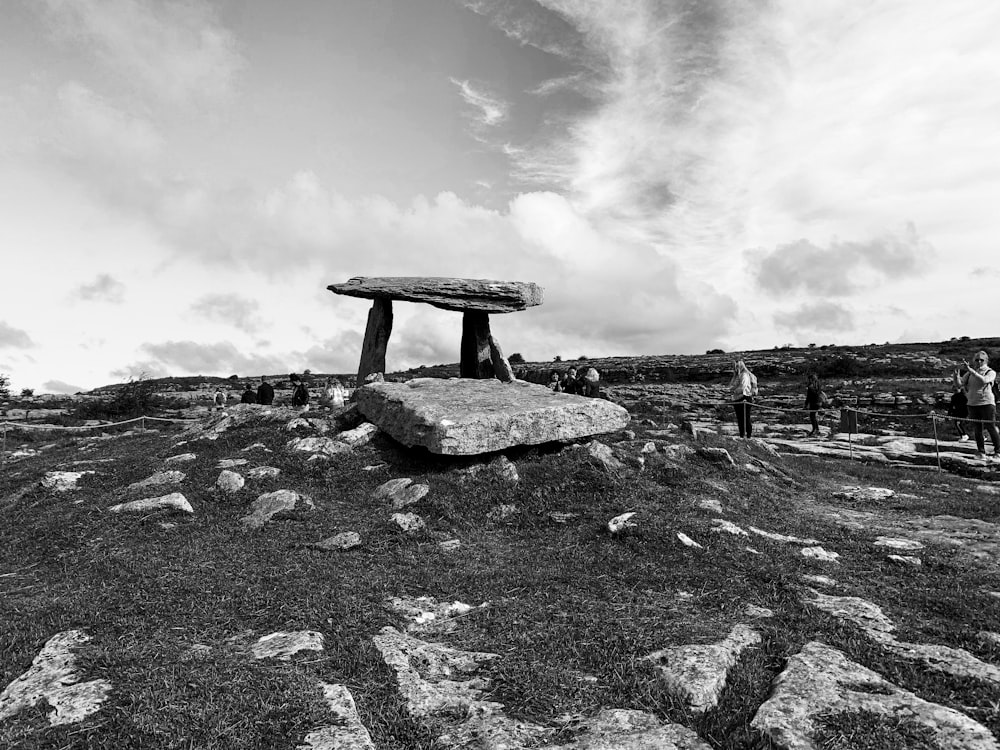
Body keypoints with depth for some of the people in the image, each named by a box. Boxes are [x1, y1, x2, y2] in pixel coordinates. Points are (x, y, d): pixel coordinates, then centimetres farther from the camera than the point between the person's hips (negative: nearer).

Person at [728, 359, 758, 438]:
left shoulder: (744, 375, -12)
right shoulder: (736, 375, 16)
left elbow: (742, 388, -19)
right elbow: (731, 386, 18)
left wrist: (734, 391, -7)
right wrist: (731, 389, -3)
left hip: (744, 399, -9)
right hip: (737, 399, 9)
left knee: (746, 418, -5)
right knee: (739, 419, 13)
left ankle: (749, 436, 1)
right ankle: (741, 435, 21)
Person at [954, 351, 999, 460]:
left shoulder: (991, 372, 0)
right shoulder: (969, 373, 9)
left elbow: (984, 380, -21)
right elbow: (959, 383, 0)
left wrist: (971, 370, -28)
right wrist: (956, 375, -18)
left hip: (987, 403, -3)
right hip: (972, 404, 3)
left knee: (991, 428, -2)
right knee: (977, 430, 6)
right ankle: (981, 451, 15)